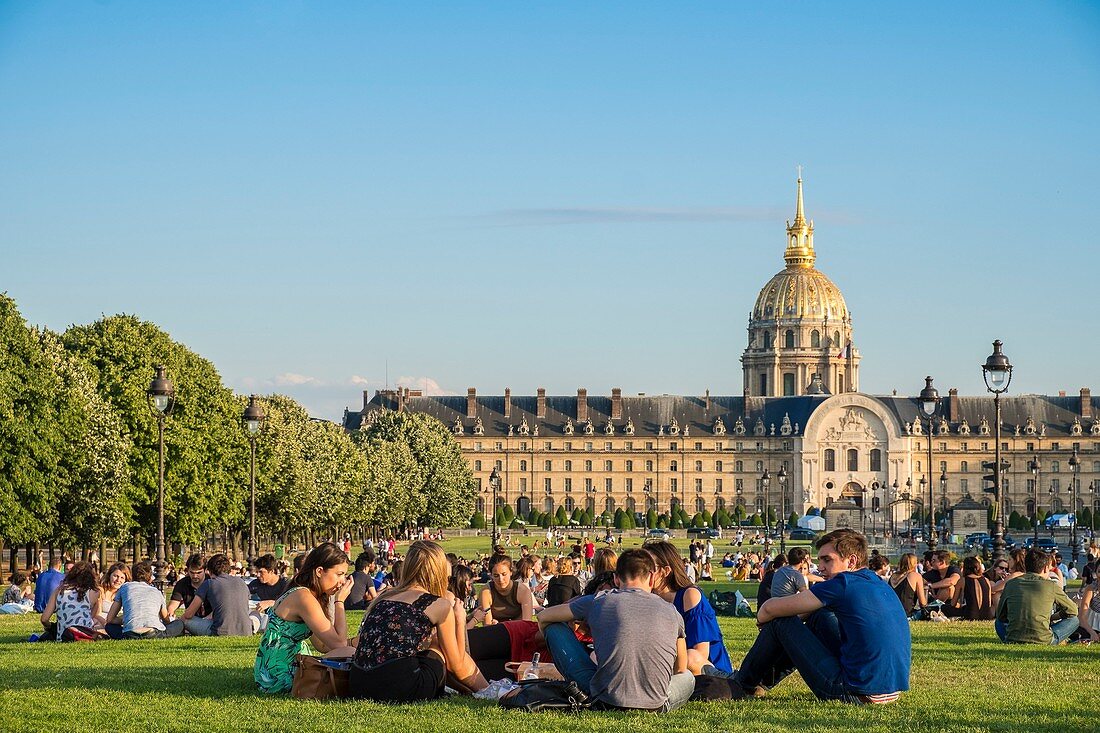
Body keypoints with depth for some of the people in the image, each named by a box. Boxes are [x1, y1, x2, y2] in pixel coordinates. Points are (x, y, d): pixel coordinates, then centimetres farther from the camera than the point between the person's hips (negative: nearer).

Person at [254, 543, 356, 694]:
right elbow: (338, 643, -18)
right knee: (349, 654, -21)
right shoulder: (303, 597, -16)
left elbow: (322, 646, 15)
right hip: (277, 678, -11)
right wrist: (340, 601, -9)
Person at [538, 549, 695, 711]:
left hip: (607, 701, -1)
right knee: (687, 678, 38)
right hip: (656, 705, 1)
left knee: (555, 629, 16)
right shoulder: (671, 611, 11)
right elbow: (680, 669, 23)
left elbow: (543, 617, 20)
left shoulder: (600, 601, 7)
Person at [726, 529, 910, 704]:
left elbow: (770, 609, -3)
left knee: (780, 622, 3)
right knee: (818, 619, 25)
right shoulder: (881, 586, 14)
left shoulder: (844, 584, -11)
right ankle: (763, 680, 36)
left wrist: (761, 618, 18)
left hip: (853, 694, -9)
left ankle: (744, 685, 24)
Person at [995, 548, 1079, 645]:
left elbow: (1000, 615, 21)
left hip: (1013, 640, 2)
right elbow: (1073, 610, 17)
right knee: (1074, 620, 19)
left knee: (999, 623, 36)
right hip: (1042, 640, -2)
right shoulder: (1051, 586, 3)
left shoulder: (1011, 584, 10)